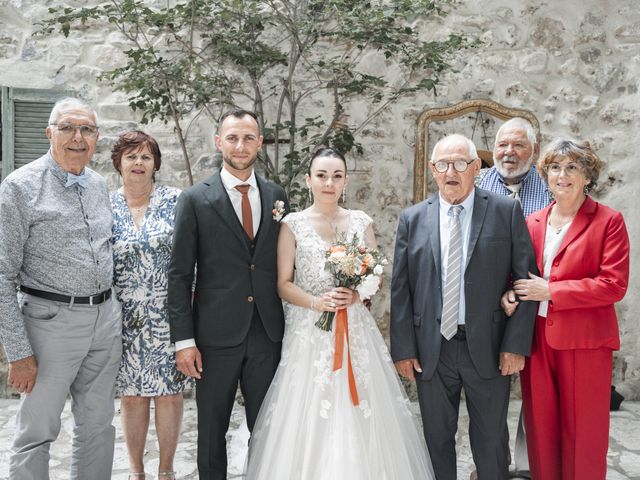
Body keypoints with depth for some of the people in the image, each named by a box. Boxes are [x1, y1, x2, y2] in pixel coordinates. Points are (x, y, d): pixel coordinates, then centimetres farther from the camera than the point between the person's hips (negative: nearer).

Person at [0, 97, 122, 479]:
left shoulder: (99, 184, 9)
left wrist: (109, 310, 15)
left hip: (106, 319, 6)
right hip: (52, 319, -5)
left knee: (98, 427, 15)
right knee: (37, 434, 6)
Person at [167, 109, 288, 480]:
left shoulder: (277, 196, 7)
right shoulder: (195, 200, -3)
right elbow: (180, 274, -4)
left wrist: (292, 324, 7)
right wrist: (183, 339, -8)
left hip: (268, 334, 2)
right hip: (216, 335, -2)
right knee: (212, 431, 12)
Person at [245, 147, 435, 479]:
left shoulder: (361, 222, 7)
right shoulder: (293, 224, 0)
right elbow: (283, 284, -1)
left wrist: (355, 294, -11)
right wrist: (317, 302, -17)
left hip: (355, 332, 2)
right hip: (308, 333, -2)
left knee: (358, 421, 4)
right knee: (308, 422, 0)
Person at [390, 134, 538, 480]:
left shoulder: (506, 211, -2)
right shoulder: (412, 219, 3)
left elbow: (525, 279, -3)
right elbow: (400, 289, 3)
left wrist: (516, 345, -9)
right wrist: (403, 349, -2)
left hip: (489, 348, -1)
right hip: (431, 350, 2)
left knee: (490, 440, 14)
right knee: (437, 438, 15)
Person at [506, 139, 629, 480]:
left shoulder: (608, 221, -3)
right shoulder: (532, 223, 11)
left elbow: (614, 284, -12)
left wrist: (550, 291, -15)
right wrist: (510, 293, -5)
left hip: (583, 341, -4)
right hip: (536, 338, 4)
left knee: (582, 432, 7)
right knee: (540, 429, 11)